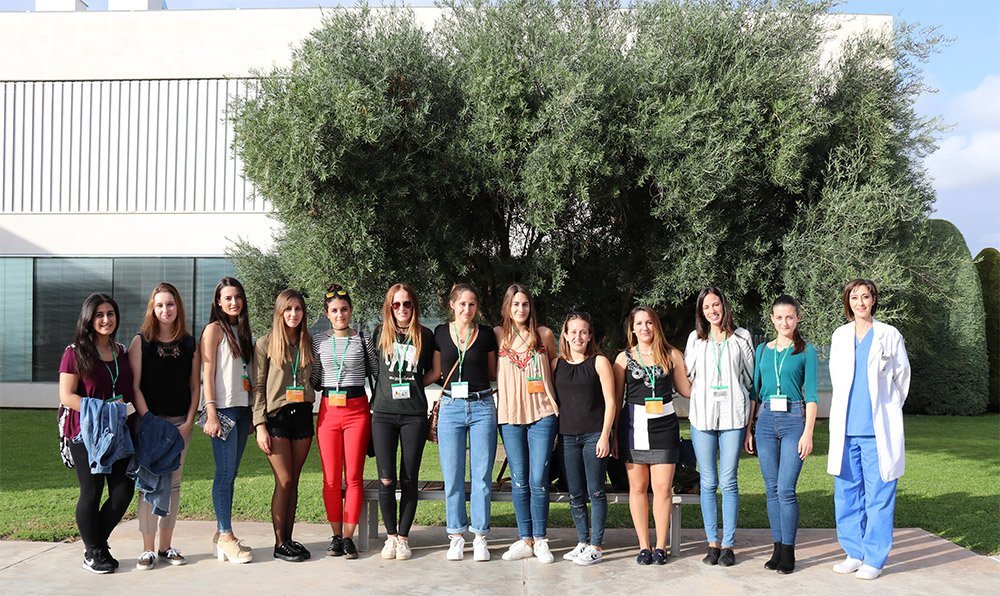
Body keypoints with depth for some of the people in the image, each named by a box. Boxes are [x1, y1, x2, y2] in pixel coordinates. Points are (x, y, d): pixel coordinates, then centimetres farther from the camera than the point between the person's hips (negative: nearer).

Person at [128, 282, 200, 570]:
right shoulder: (141, 341, 0)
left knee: (173, 483, 6)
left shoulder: (190, 344, 8)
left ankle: (166, 546, 15)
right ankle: (148, 549, 3)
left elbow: (195, 386, 8)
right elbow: (134, 385, -5)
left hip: (180, 423, 3)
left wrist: (189, 422, -2)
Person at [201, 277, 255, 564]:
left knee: (230, 474, 9)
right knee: (225, 473, -6)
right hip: (224, 409, -7)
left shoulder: (242, 330, 17)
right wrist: (211, 414, -16)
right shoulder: (214, 329, -4)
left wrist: (252, 414, 14)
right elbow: (208, 372, -9)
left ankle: (223, 534, 15)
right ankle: (226, 537, -1)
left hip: (242, 409, 7)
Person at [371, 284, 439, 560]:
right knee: (386, 480, -2)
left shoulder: (425, 336, 4)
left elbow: (436, 371, 15)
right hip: (383, 413, 1)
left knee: (409, 480, 3)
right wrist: (389, 388, 8)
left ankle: (403, 537, 13)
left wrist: (412, 385, 4)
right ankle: (391, 536, 12)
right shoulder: (380, 335, 6)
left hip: (414, 415, 0)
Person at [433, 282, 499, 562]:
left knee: (482, 476, 1)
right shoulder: (441, 333, 5)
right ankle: (456, 536, 14)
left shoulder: (486, 334, 4)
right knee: (452, 477, 3)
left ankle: (480, 538, 10)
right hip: (450, 407, 1)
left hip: (482, 407, 0)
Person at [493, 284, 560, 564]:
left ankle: (540, 540, 8)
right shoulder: (498, 335, 5)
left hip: (542, 413, -1)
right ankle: (525, 540, 13)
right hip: (510, 414, 1)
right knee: (519, 481, 4)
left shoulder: (544, 334, 6)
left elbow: (556, 367, 17)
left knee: (538, 480, -4)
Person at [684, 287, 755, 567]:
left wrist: (749, 415, 7)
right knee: (708, 482, 3)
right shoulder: (695, 338, 12)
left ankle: (728, 545, 4)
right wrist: (699, 398, 5)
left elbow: (750, 376, 10)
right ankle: (712, 543, 10)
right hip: (702, 417, 2)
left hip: (733, 416, -2)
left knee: (729, 482, -3)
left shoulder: (741, 337, 8)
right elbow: (687, 376, 16)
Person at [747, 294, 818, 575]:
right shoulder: (762, 350, 13)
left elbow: (811, 394, -1)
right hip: (766, 421, 4)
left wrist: (808, 433, -9)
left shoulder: (806, 351, 3)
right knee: (772, 489, 6)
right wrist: (748, 429, 10)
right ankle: (777, 548, 15)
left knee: (785, 489, -8)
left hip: (794, 420, -4)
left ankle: (788, 552, 2)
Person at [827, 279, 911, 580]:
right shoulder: (840, 336, 11)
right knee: (847, 492, 7)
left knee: (878, 494, -3)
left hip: (878, 429, -3)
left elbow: (902, 376, 10)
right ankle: (854, 552, 17)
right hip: (846, 428, 4)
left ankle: (874, 558, 4)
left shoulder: (889, 335, 2)